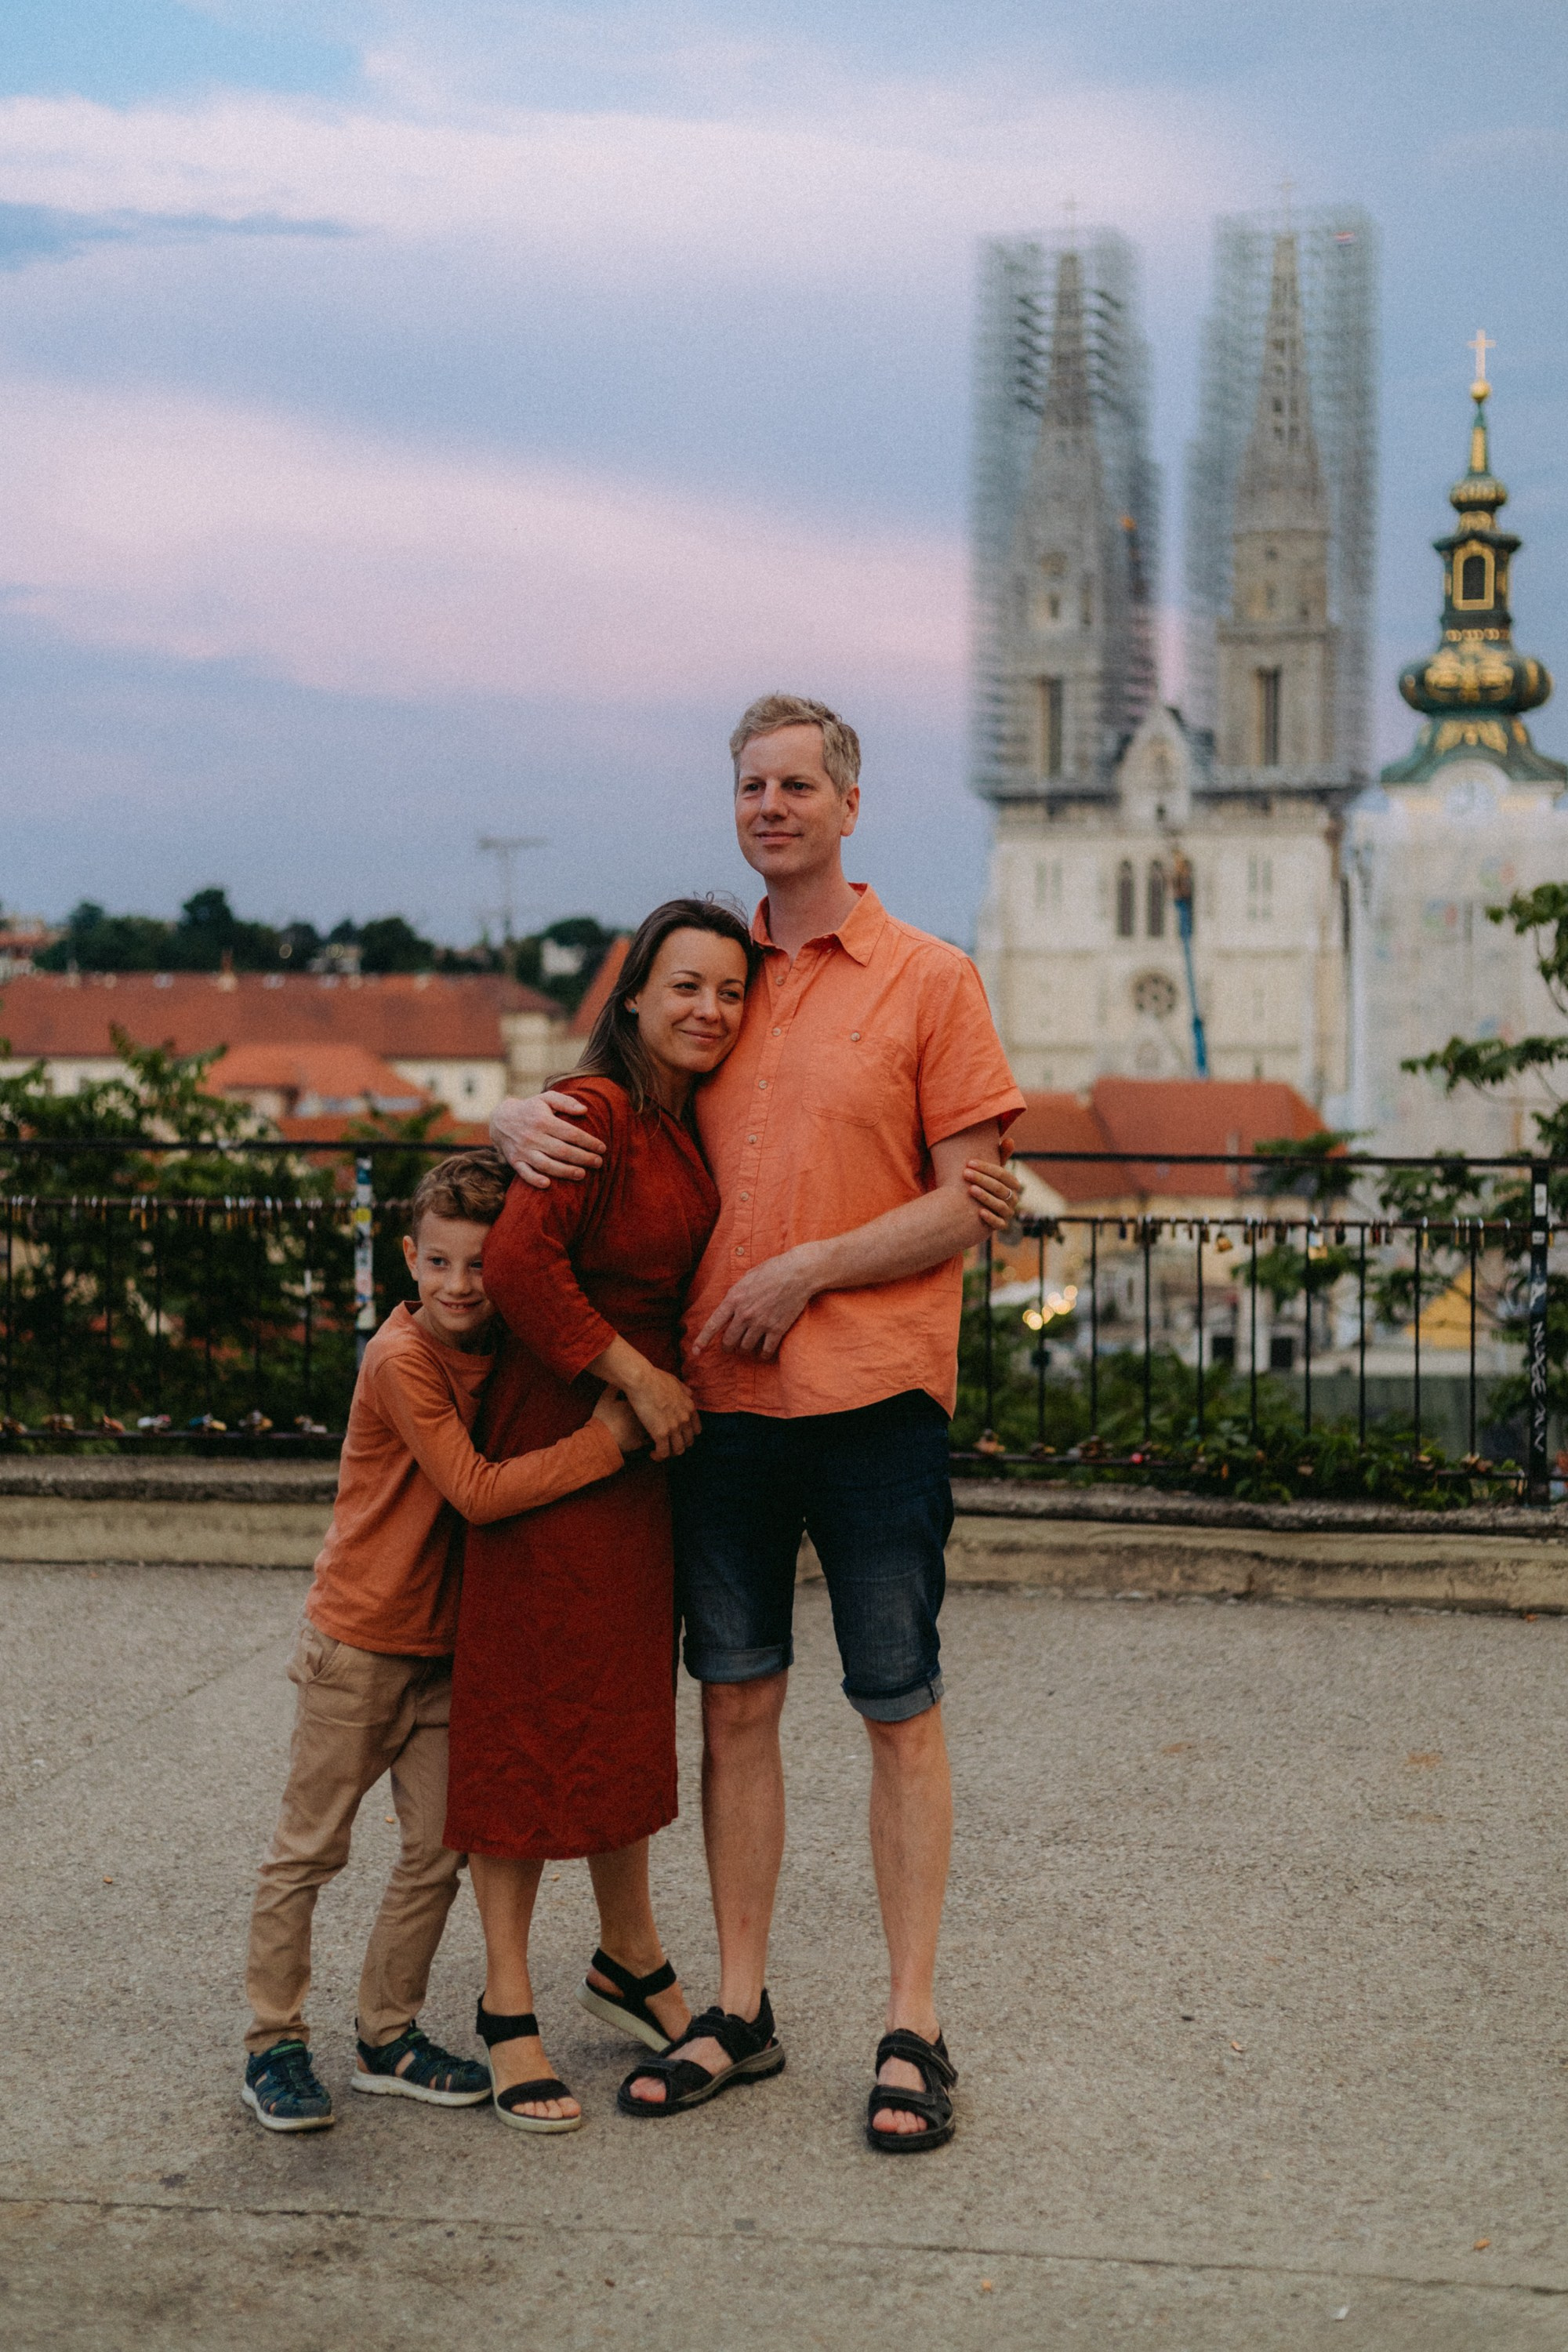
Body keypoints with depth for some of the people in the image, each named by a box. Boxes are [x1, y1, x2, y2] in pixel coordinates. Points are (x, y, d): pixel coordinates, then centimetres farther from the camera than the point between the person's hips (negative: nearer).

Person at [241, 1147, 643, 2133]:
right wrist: (604, 1439, -26)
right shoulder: (402, 1360, -20)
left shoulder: (503, 1350, 2)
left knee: (438, 1849, 9)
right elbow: (478, 1491, -25)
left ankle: (390, 2036, 23)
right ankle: (274, 2045, 15)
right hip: (358, 1644, -7)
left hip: (446, 1646, 7)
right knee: (308, 1850, 4)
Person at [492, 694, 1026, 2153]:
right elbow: (606, 1104, 19)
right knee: (735, 1701, 10)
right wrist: (521, 1124, -5)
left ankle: (912, 2029, 13)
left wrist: (809, 1271, -15)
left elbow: (965, 1207, -5)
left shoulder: (929, 982, -1)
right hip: (720, 1394, 4)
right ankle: (738, 2009, 22)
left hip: (874, 1392, -4)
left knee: (899, 1711, 4)